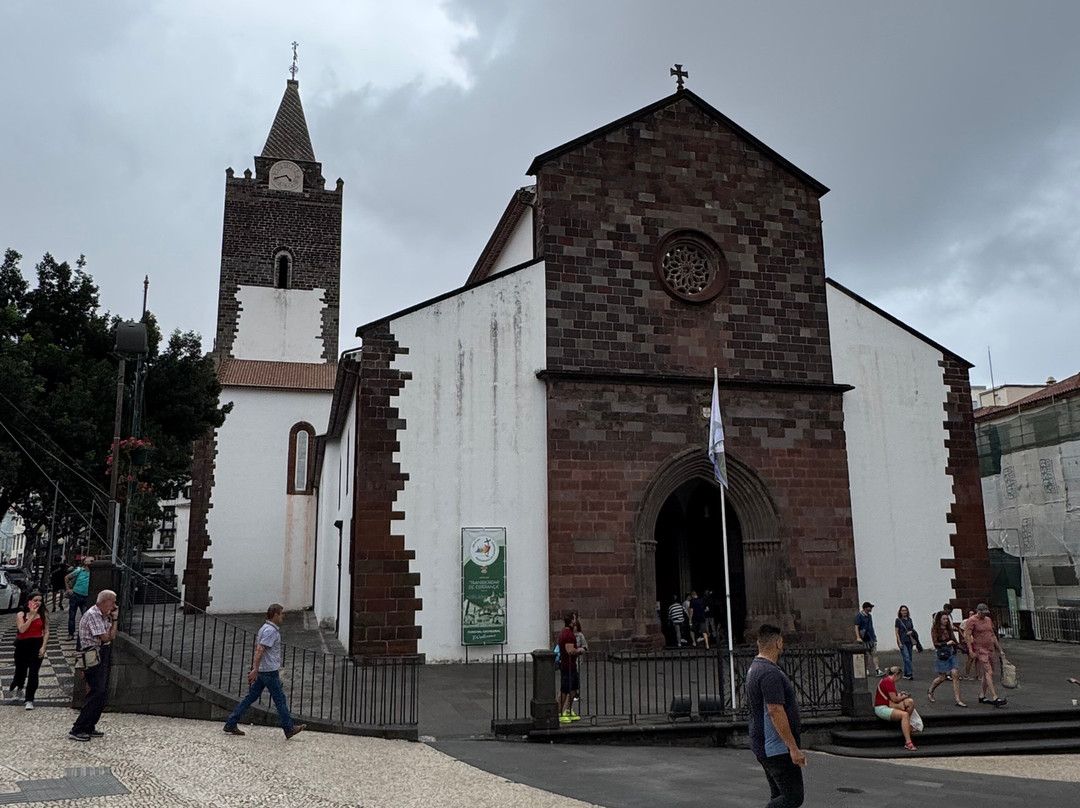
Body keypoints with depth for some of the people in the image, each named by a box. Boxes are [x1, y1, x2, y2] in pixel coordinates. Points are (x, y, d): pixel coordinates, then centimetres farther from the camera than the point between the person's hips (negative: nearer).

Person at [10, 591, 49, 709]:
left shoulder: (43, 614, 2)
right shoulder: (21, 614, -1)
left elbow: (46, 631, 2)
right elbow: (22, 629, -16)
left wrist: (43, 646, -8)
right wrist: (32, 615, -16)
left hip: (37, 645, 0)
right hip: (22, 646, 0)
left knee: (33, 673, -7)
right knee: (21, 670, 15)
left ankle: (29, 700, 0)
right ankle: (17, 687, 48)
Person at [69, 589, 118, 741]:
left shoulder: (104, 616, 15)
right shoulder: (92, 615, -14)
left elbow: (111, 637, 16)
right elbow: (106, 638, -16)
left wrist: (113, 619, 6)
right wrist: (115, 619, -7)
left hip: (103, 656, 9)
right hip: (94, 656, -9)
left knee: (102, 693, 9)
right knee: (97, 693, -13)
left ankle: (89, 728, 16)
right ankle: (77, 730, -9)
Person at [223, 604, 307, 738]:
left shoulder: (265, 628, 15)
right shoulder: (270, 630, -17)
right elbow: (260, 650, -24)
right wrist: (255, 670, -26)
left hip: (262, 671, 10)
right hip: (269, 671, -10)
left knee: (251, 697, 10)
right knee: (280, 699, 0)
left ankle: (231, 724, 10)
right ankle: (289, 729, 8)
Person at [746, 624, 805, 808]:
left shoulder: (755, 667, 13)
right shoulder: (770, 673, -21)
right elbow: (775, 711, -25)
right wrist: (794, 748, -22)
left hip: (763, 745, 10)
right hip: (777, 747, -10)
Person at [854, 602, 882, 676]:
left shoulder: (869, 616, 15)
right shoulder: (859, 616, -9)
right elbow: (856, 627, -15)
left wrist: (874, 636, 20)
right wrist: (858, 637, -23)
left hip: (871, 638, 6)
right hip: (864, 639, -6)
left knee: (874, 653, -2)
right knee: (865, 655, 3)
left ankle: (877, 669, -5)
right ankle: (866, 670, 13)